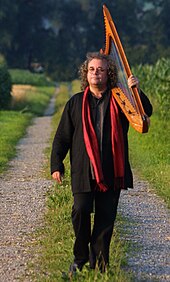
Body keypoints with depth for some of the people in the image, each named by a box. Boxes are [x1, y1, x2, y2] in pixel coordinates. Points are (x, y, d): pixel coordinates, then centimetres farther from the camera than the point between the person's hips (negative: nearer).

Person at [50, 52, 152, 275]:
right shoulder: (76, 102, 9)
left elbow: (146, 112, -1)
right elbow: (62, 136, 10)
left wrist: (137, 91, -17)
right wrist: (56, 165, 4)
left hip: (111, 171, 1)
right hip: (83, 171, 0)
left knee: (106, 216, 3)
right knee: (81, 210, -10)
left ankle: (100, 262, 15)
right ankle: (80, 257, 9)